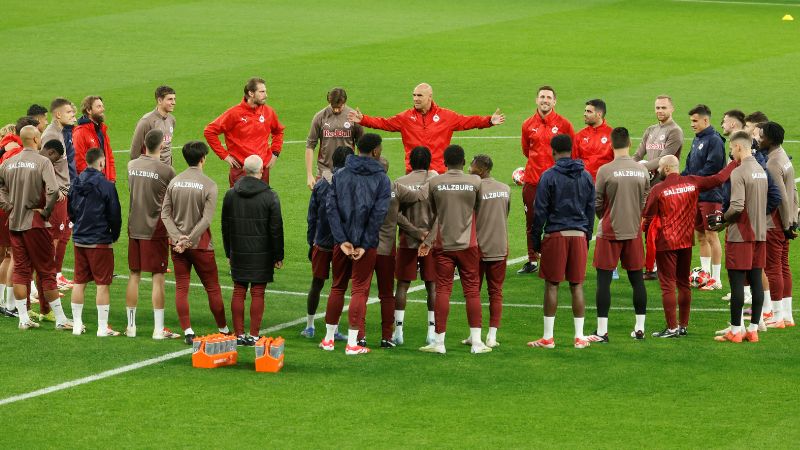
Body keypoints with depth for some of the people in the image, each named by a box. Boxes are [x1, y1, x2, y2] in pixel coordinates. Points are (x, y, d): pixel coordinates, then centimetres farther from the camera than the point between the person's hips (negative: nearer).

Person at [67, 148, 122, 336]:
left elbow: (70, 210, 11)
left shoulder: (76, 183, 3)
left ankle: (77, 324, 17)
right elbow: (115, 214, -10)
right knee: (103, 284, 0)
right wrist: (114, 236, 6)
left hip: (79, 240, 6)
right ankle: (103, 328, -1)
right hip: (100, 242, -6)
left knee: (79, 282, 13)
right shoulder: (106, 186, -14)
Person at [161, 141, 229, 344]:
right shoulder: (209, 185, -9)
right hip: (200, 244, -3)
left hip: (178, 245, 3)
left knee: (181, 288, 6)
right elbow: (206, 219, -16)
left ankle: (187, 331, 0)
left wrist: (177, 237, -10)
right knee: (213, 288, 7)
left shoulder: (174, 182, 3)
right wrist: (189, 240, -14)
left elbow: (165, 214, -3)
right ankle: (223, 329, 15)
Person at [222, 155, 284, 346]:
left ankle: (239, 335, 7)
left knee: (238, 292, 8)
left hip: (238, 253, 3)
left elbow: (225, 227, 11)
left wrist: (229, 252, 19)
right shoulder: (270, 196, -8)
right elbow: (276, 229, -6)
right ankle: (254, 335, -1)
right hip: (262, 255, -3)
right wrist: (278, 256, 1)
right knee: (257, 294, 0)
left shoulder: (230, 195, 4)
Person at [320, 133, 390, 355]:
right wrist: (365, 244, -11)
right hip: (366, 242, -3)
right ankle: (352, 343, -1)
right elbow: (379, 213, -13)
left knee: (337, 287, 16)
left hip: (341, 242, 3)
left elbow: (331, 208, -5)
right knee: (360, 290, 2)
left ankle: (329, 338, 20)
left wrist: (342, 240, -8)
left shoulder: (340, 175, 3)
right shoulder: (381, 179, -6)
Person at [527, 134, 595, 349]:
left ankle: (548, 337, 1)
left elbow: (540, 211, -5)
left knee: (552, 285, 0)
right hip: (579, 235, 4)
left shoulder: (549, 176, -5)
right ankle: (579, 337, 6)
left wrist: (536, 239, 2)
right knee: (577, 285, 6)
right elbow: (591, 209, 14)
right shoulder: (586, 177, 9)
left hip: (555, 235, -4)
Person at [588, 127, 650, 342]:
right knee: (636, 278, 11)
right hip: (634, 231, 4)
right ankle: (640, 328, 15)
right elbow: (646, 202, 7)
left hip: (610, 231, -4)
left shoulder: (605, 171, -13)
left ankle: (602, 331, -3)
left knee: (604, 280, 0)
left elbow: (597, 203, -7)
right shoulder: (642, 171, 0)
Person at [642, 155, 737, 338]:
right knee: (683, 283, 15)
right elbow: (718, 179, 7)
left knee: (668, 285, -2)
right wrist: (735, 163, 21)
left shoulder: (658, 190, -13)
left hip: (665, 243, -5)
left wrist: (648, 238, 9)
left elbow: (648, 220, -9)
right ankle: (683, 325, 19)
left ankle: (672, 328, -5)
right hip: (686, 241, 5)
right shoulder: (692, 183, -1)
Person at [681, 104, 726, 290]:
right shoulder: (697, 139, 14)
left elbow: (712, 168, -20)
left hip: (710, 195, -9)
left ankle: (716, 279, -1)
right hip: (696, 195, 9)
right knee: (700, 235, 14)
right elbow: (690, 164, 19)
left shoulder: (714, 140, -13)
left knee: (711, 235, -5)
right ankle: (705, 273, 23)